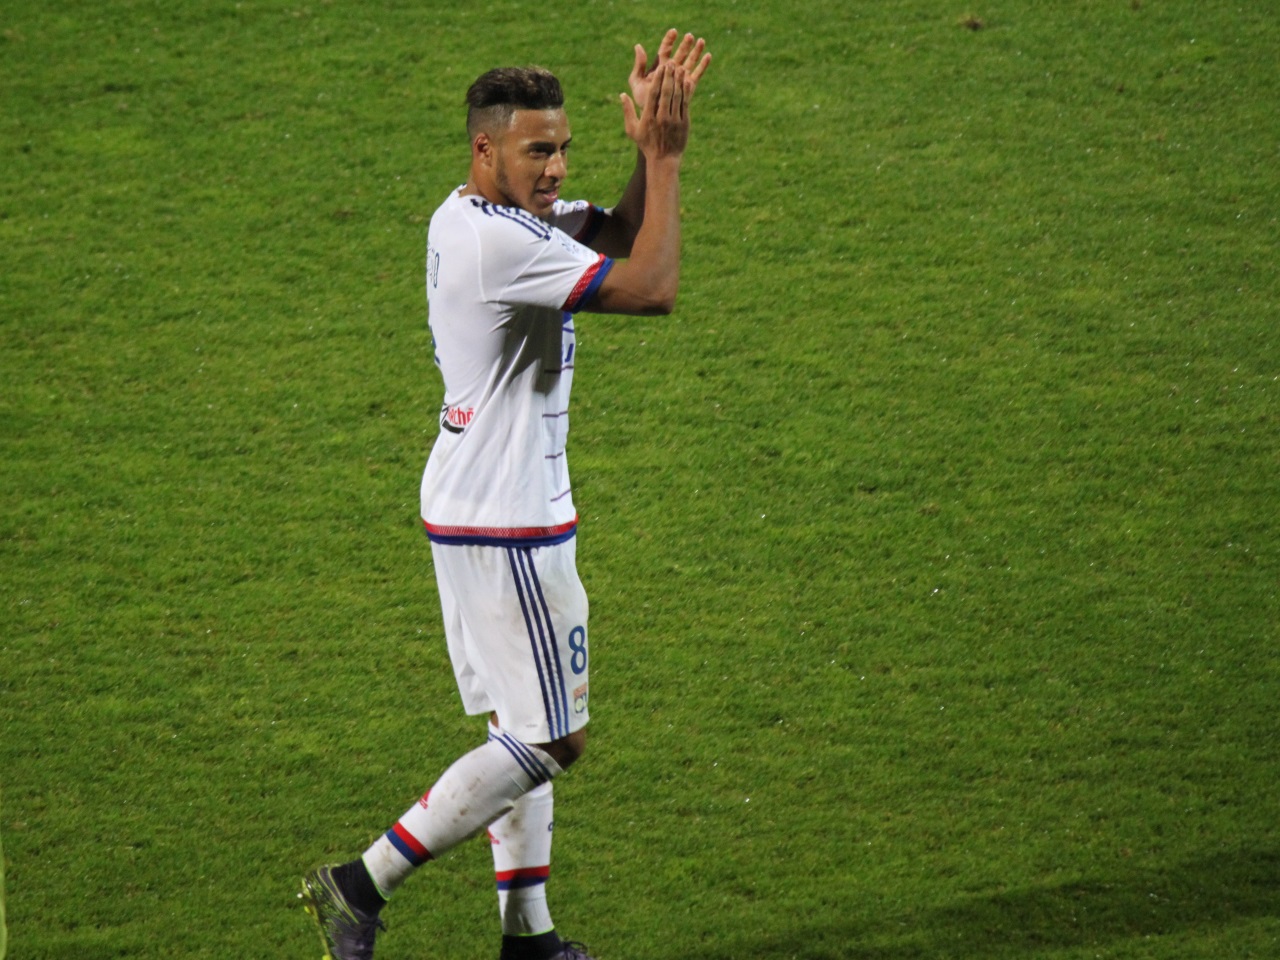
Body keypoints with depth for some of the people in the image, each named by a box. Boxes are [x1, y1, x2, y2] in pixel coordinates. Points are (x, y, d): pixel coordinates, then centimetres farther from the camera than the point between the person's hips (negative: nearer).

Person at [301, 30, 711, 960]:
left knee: (519, 727, 15)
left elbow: (621, 233, 16)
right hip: (508, 526, -10)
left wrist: (653, 149, -1)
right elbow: (651, 287, -25)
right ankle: (364, 883, -4)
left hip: (470, 510, 10)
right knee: (550, 741, -4)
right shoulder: (499, 242, -23)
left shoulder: (471, 217, 9)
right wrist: (665, 157, -18)